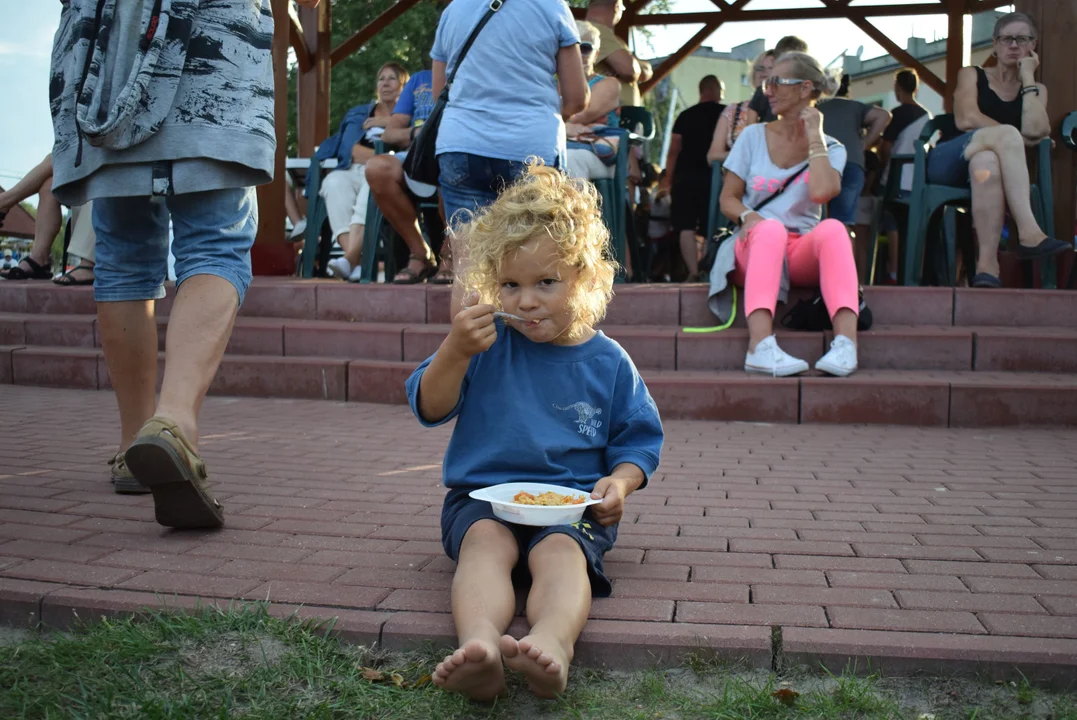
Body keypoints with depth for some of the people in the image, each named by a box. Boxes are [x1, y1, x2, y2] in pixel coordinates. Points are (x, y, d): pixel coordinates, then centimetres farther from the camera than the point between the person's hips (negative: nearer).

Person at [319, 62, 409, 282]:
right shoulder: (359, 114, 29)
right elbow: (351, 150, 12)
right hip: (354, 172, 2)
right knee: (334, 182, -32)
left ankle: (350, 258, -50)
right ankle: (357, 262, -46)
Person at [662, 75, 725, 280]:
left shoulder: (685, 116, 6)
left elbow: (674, 151, 2)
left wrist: (669, 181, 7)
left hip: (685, 177, 0)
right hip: (714, 177, 0)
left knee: (686, 227, -2)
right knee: (712, 229, 5)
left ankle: (693, 272, -12)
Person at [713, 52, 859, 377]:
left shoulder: (830, 148, 10)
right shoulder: (753, 136, 12)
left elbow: (820, 192, -14)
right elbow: (727, 199, 7)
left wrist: (815, 137, -3)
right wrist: (748, 216, -16)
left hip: (803, 253, 1)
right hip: (754, 247, 0)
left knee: (833, 228, -34)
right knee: (770, 228, -37)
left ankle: (846, 342, -50)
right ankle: (761, 347, -56)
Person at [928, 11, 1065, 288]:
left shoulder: (1036, 90, 19)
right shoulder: (972, 75, 15)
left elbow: (1035, 131, -5)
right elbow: (966, 119, -6)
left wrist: (1027, 77, 2)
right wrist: (1014, 138, -9)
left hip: (993, 162, 1)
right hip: (949, 162, -1)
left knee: (986, 161, -40)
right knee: (1005, 134, -34)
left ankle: (987, 263, -52)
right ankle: (1029, 233, -45)